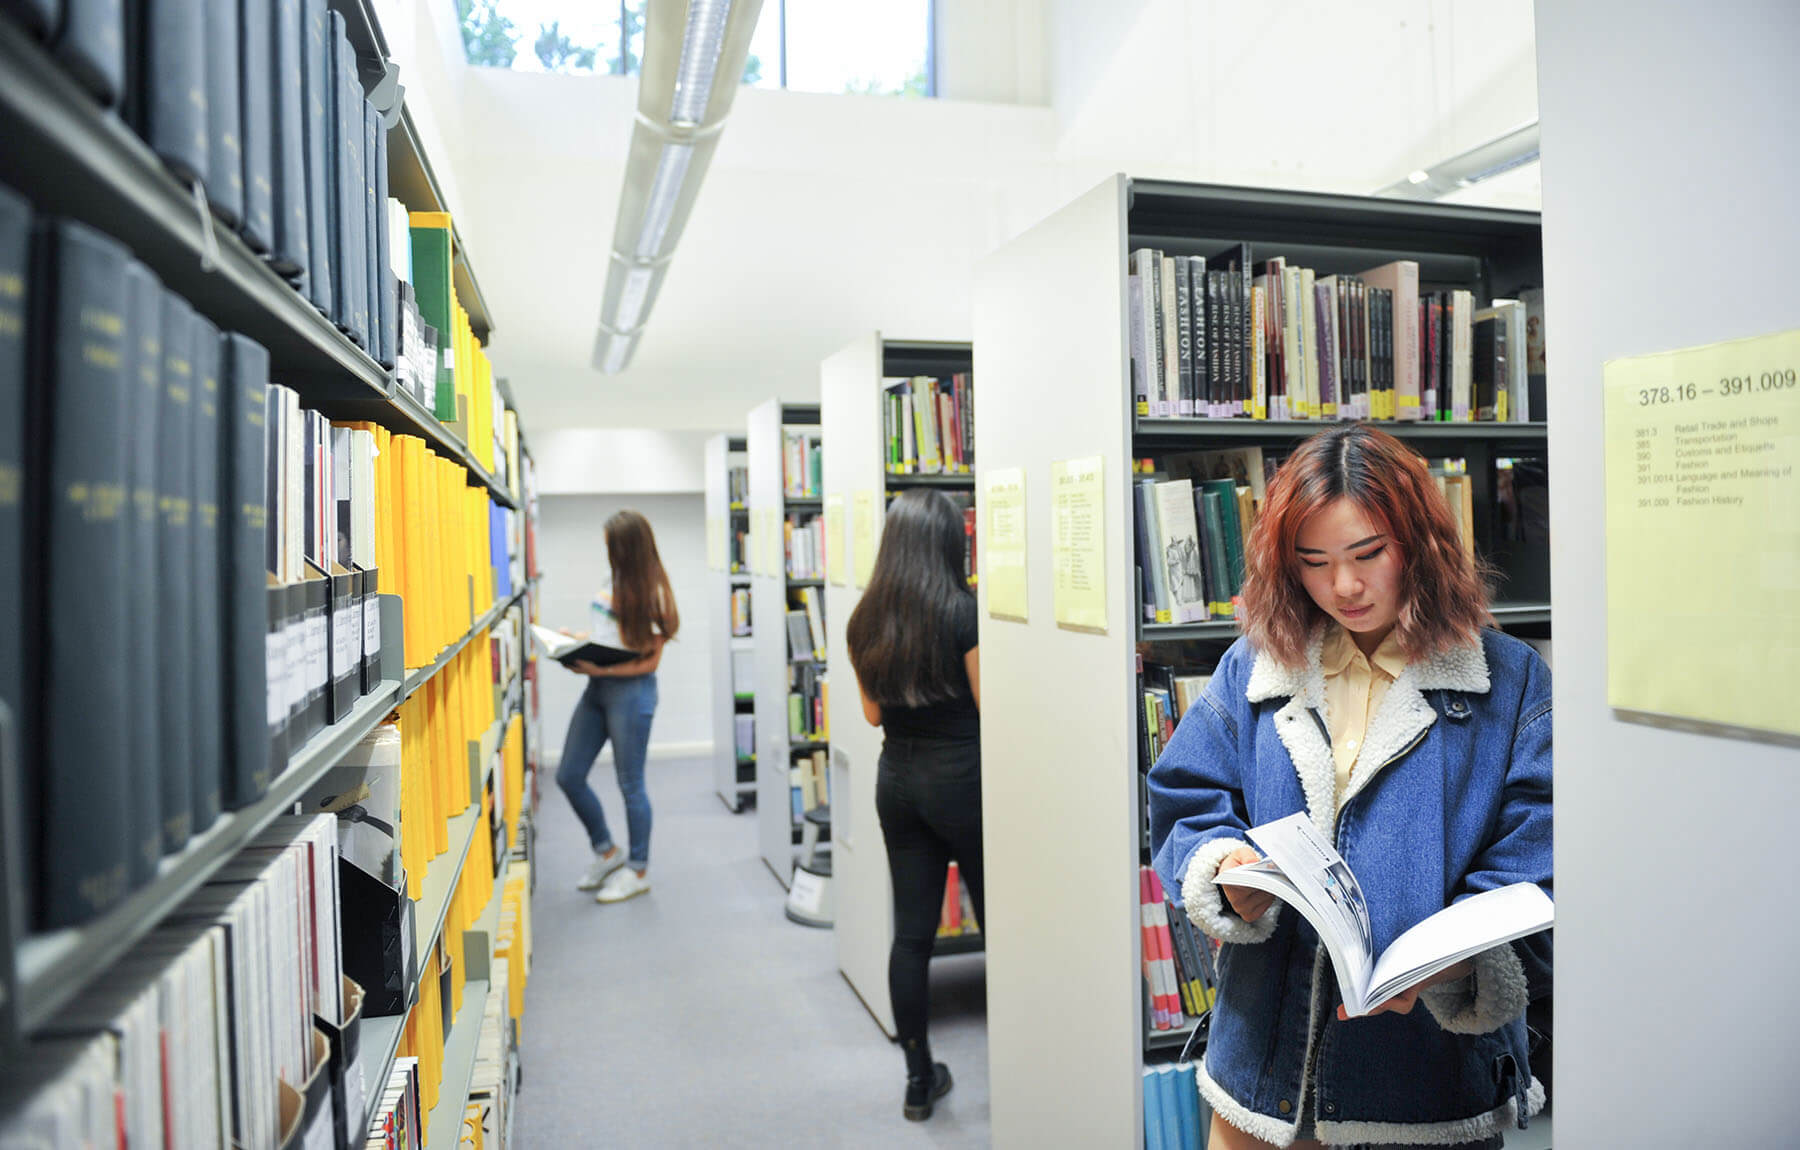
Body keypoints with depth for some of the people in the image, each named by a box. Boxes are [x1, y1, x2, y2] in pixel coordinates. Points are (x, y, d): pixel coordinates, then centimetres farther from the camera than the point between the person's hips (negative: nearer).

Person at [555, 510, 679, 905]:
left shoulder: (651, 593, -12)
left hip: (630, 690, -8)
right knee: (569, 776, 11)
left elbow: (651, 660, -13)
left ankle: (637, 871, 18)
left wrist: (602, 668, -23)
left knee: (630, 784, 2)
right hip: (599, 685, 8)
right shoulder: (615, 583, 9)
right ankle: (607, 853, 29)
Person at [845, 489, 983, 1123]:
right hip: (962, 777, -5)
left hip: (898, 777, 5)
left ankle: (919, 1078, 22)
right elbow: (990, 709, -12)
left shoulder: (865, 622, 1)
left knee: (911, 931, 11)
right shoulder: (964, 612, -15)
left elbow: (874, 712, 10)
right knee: (997, 922, 11)